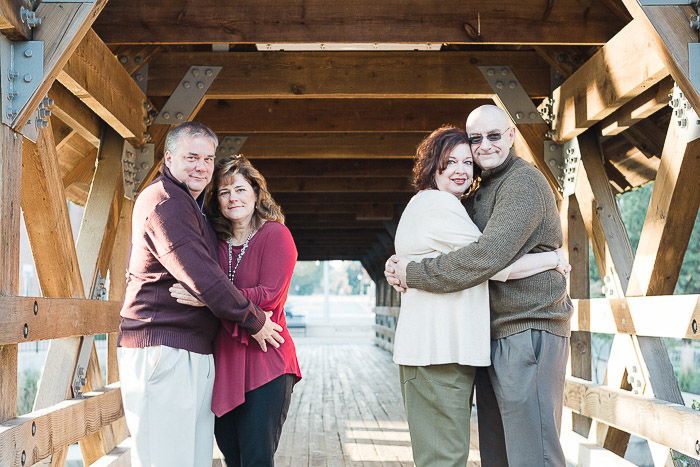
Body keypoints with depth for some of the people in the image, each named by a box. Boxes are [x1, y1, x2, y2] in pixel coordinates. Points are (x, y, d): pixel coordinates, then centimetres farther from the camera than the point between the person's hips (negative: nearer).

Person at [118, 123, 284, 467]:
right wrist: (253, 320, -9)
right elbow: (200, 275, -17)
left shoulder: (191, 204, 24)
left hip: (196, 353, 10)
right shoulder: (164, 201, -10)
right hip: (163, 346, -10)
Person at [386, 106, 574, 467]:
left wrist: (413, 274, -17)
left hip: (529, 331, -10)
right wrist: (404, 268, 2)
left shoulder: (523, 183, -13)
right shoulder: (480, 191, 19)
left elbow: (488, 256, -24)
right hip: (494, 336, 10)